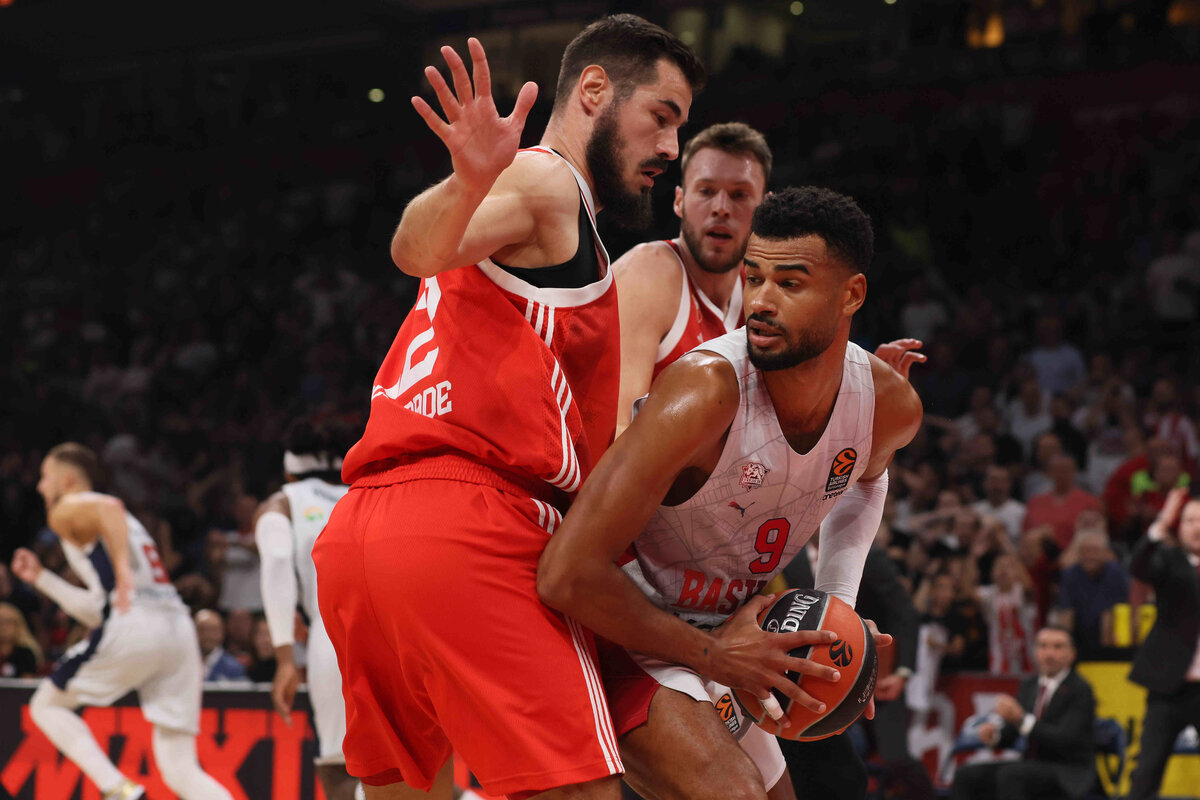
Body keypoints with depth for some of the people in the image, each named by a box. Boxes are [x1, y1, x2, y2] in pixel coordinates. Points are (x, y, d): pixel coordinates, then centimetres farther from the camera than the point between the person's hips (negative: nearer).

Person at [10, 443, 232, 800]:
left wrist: (122, 571, -23)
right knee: (181, 771, 3)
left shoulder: (66, 510, 9)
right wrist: (42, 578, 40)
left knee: (46, 705, 14)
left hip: (133, 627, -7)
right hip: (178, 628, 7)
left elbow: (108, 506, -16)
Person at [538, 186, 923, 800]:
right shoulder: (705, 393, -32)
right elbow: (567, 574, -34)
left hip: (720, 641, 8)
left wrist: (839, 603, 4)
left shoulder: (892, 406, -9)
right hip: (625, 631, -8)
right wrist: (710, 653, -24)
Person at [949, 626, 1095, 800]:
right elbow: (1008, 736, 13)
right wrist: (993, 733, -12)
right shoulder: (1029, 685, 12)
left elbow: (1064, 740, -22)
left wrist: (1021, 719, -34)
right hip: (1032, 767, 7)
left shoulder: (1080, 690, -10)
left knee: (1009, 774, -35)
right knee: (965, 775, -10)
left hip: (1070, 774, -7)